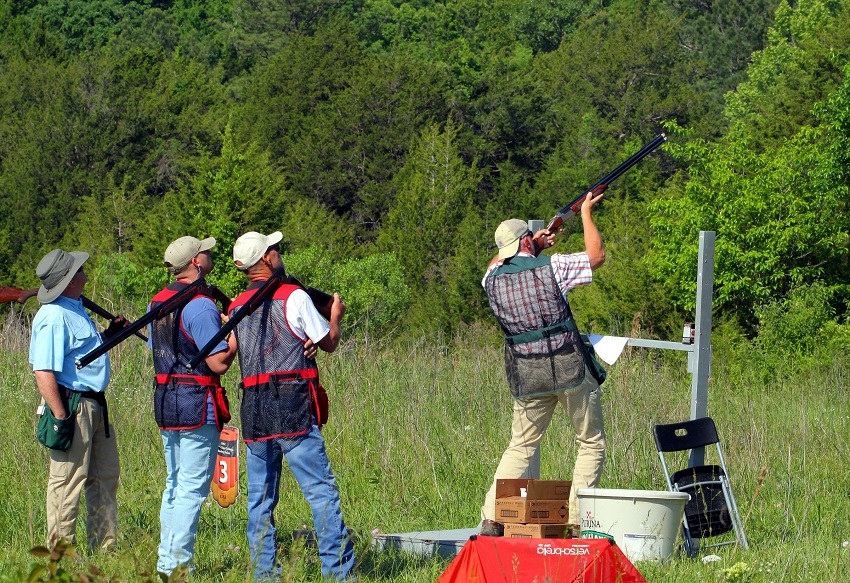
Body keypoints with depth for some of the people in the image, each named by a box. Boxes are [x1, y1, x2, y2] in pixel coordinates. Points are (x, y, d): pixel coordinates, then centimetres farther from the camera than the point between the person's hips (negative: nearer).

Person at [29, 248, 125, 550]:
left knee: (106, 477, 16)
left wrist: (109, 334, 15)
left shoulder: (76, 309, 14)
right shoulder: (53, 317, -19)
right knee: (68, 482, -3)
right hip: (72, 406, -10)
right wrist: (61, 418, -26)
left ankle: (104, 549, 25)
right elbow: (43, 372, -24)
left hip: (95, 405, 10)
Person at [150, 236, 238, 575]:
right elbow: (219, 363, -21)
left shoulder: (157, 302, 10)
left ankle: (166, 563, 17)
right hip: (197, 405, -9)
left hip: (165, 401, 9)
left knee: (174, 484, 16)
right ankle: (179, 565, -5)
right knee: (193, 489, -4)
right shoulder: (201, 306, -17)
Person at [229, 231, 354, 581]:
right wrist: (335, 316, 23)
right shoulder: (294, 297, -6)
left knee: (260, 497, 10)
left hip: (253, 411, 5)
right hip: (293, 407, -5)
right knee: (321, 490, -4)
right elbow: (329, 343, 3)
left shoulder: (236, 307, 10)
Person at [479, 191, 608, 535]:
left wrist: (534, 245, 33)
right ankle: (576, 519, 2)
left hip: (527, 376, 4)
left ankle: (491, 519, 3)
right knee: (592, 443, 10)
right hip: (570, 367, -3)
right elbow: (596, 255, 6)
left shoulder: (493, 279, 3)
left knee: (521, 445, 15)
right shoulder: (551, 267, -8)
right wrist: (586, 213, 18)